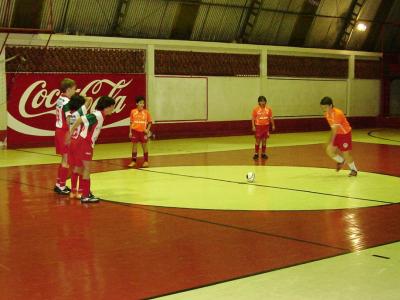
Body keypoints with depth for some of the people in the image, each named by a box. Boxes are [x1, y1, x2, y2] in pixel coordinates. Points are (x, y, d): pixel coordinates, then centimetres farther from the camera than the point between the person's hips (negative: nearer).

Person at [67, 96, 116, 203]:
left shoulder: (99, 115, 9)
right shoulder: (97, 115, -19)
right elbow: (80, 119, -22)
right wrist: (70, 134, -15)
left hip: (87, 143, 9)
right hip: (85, 143, -9)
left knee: (85, 168, 17)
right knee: (87, 169, -6)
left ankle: (85, 192, 27)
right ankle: (85, 196, -3)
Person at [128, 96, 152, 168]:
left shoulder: (146, 112, -2)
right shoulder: (133, 111, -1)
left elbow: (149, 122, 3)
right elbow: (131, 122, 5)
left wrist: (147, 129, -11)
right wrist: (130, 132, 1)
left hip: (143, 131, -1)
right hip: (135, 131, 1)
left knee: (144, 146, 6)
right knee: (134, 145, 6)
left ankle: (146, 161, 15)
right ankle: (133, 161, 15)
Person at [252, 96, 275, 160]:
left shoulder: (268, 109, 0)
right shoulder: (256, 109, -7)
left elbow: (271, 117, 7)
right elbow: (253, 118, -5)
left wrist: (273, 125, 6)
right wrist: (253, 126, -12)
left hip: (266, 126, 2)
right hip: (258, 126, -2)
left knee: (264, 140, 8)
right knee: (258, 140, -1)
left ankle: (263, 153, 17)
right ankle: (256, 154, 7)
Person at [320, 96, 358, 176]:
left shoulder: (337, 114, -30)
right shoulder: (326, 114, -6)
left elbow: (335, 129, -32)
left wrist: (331, 142, -34)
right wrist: (330, 141, 10)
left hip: (345, 133, -7)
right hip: (337, 134, 7)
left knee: (346, 154, -4)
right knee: (329, 151, -5)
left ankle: (354, 170, 20)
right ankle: (341, 161, 23)